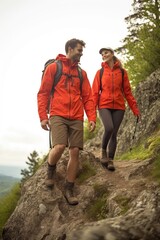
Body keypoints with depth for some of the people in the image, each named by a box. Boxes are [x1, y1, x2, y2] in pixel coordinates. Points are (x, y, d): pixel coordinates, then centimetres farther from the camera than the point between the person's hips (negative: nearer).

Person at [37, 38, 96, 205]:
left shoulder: (82, 73, 18)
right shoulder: (53, 67, 6)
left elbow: (87, 97, 14)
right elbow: (43, 93, 2)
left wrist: (92, 118, 1)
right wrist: (43, 116, -7)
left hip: (77, 118, 4)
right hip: (58, 116, -4)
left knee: (75, 151, -2)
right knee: (59, 147, -22)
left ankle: (69, 189, 10)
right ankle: (51, 169, 11)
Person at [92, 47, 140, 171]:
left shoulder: (122, 72, 8)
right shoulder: (100, 72, 7)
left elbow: (127, 91, 8)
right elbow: (95, 92, 3)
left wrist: (135, 108, 3)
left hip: (119, 106, 1)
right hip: (104, 106, -1)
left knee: (114, 133, -1)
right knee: (109, 128, -23)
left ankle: (111, 160, 9)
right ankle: (104, 151, 1)